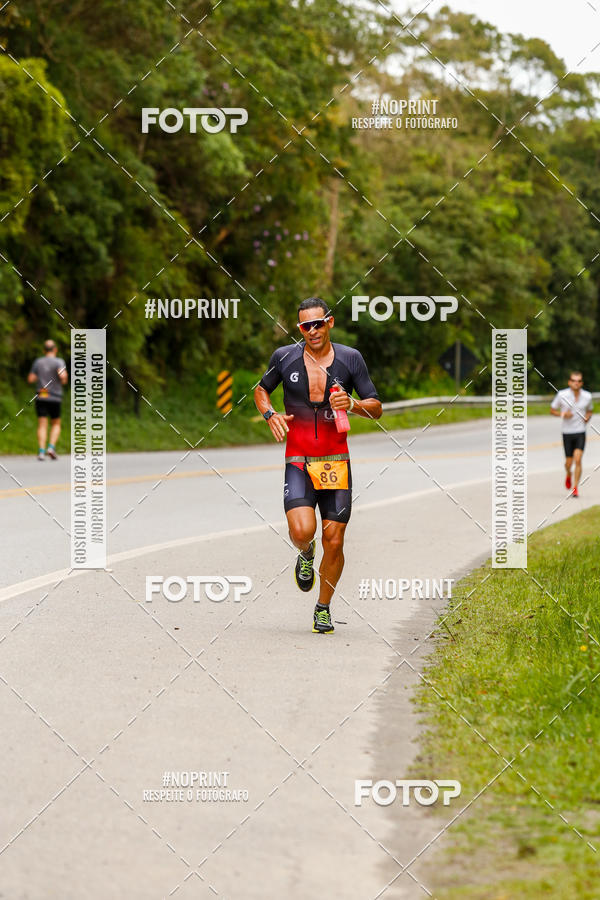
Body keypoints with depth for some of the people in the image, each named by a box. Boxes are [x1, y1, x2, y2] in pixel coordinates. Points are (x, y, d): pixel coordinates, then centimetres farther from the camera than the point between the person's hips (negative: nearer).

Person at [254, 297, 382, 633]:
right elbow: (261, 390, 19)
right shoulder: (285, 357, 1)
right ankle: (306, 554, 17)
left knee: (334, 541, -1)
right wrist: (270, 414, -2)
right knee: (302, 531, -21)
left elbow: (376, 408, 5)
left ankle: (323, 609, 21)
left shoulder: (350, 359, 1)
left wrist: (352, 404, -16)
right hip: (298, 461, -1)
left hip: (336, 461, 1)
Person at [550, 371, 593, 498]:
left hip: (580, 432, 0)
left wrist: (588, 417, -5)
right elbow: (552, 410, 4)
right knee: (569, 462, 6)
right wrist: (562, 414, -16)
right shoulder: (562, 395, -8)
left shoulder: (587, 396, -1)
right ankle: (569, 475, 42)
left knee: (578, 460, -15)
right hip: (567, 433, 0)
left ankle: (575, 488, -9)